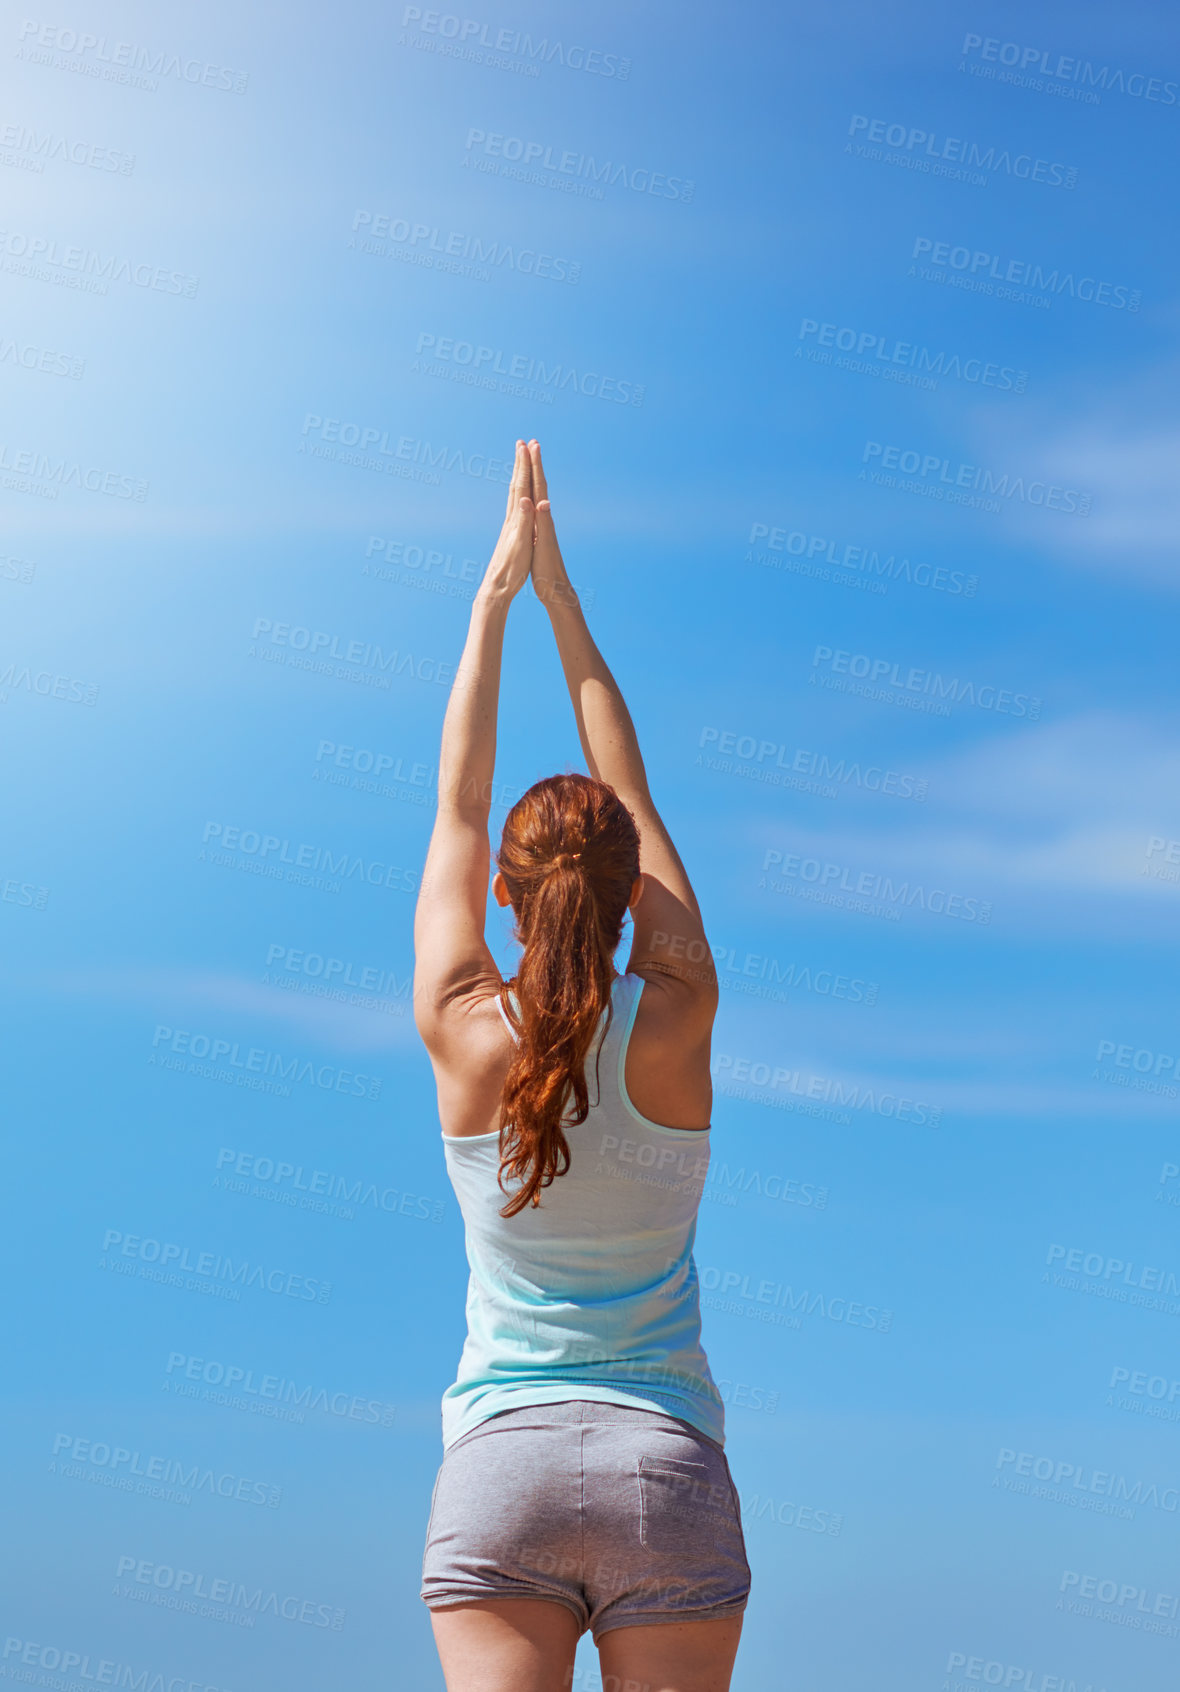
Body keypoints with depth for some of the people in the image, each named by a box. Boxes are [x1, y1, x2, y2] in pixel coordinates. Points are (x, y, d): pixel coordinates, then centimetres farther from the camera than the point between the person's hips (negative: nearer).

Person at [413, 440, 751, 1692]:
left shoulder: (463, 1034, -6)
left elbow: (455, 806, 5)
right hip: (668, 1467, 0)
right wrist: (558, 595, 12)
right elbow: (631, 794, 5)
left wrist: (494, 595, 13)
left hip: (500, 1462, 0)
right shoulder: (677, 1025, -5)